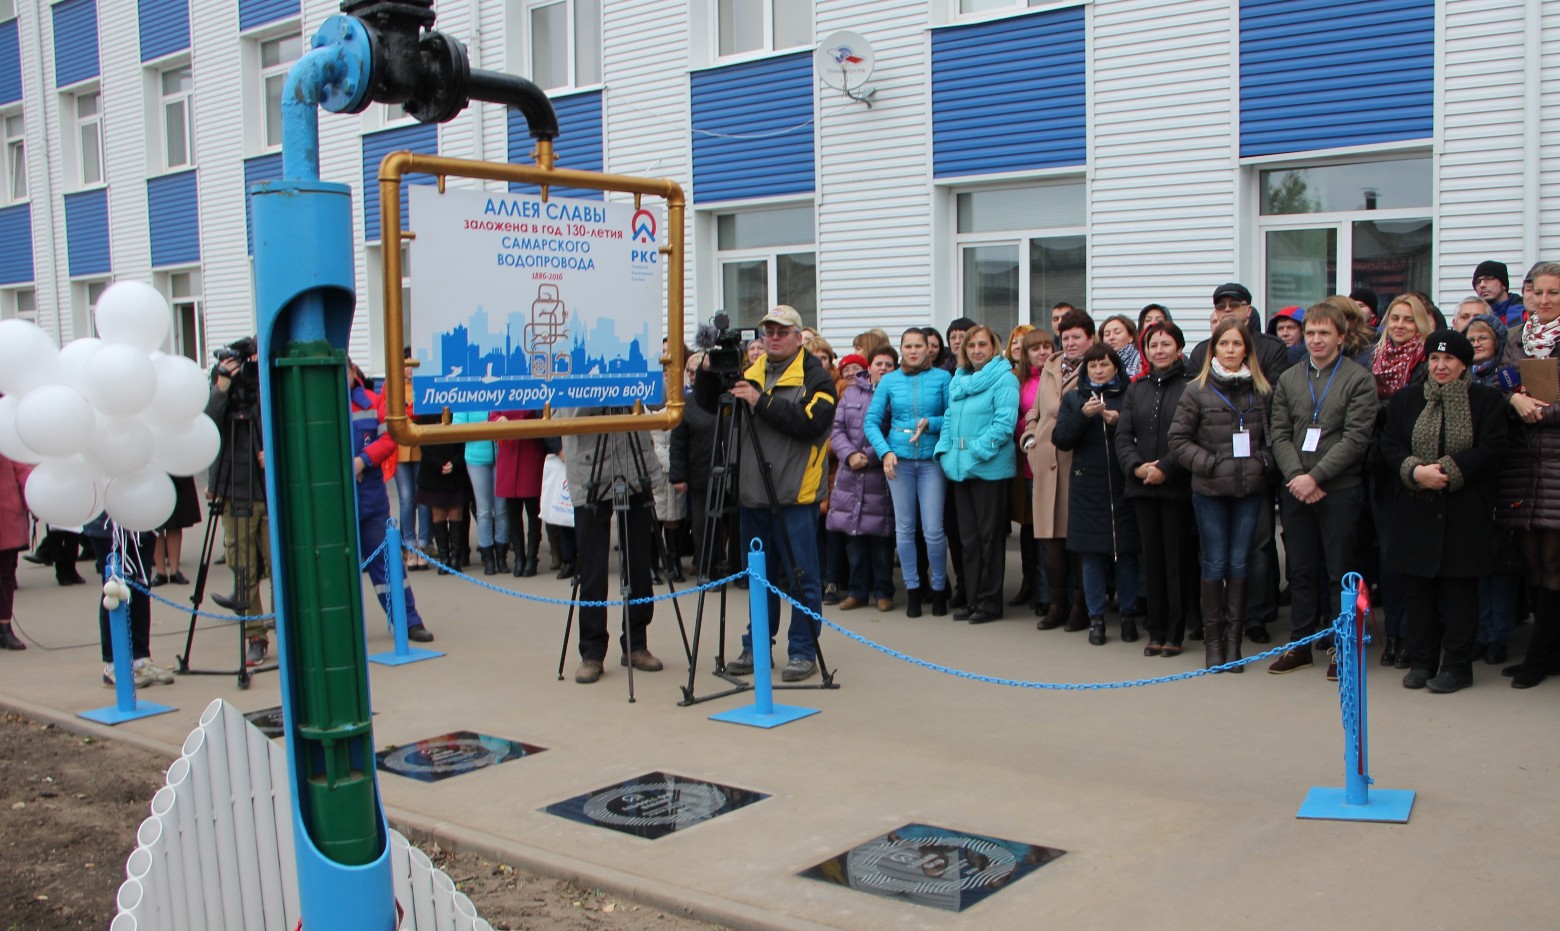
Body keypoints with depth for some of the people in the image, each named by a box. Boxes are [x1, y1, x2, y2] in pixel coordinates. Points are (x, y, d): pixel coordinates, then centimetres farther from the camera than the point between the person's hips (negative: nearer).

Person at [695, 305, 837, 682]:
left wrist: (761, 401, -21)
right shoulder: (750, 372, 14)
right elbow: (709, 404, 11)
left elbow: (810, 422, -19)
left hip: (795, 495, -6)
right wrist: (708, 371, -7)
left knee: (802, 577, 0)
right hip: (753, 494, 6)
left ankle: (804, 652, 9)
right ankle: (756, 647, 24)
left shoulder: (815, 376, -4)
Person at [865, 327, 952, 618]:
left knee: (933, 530, -3)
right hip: (898, 460, 2)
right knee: (904, 528, 7)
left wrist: (930, 424, -17)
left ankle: (938, 588, 15)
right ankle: (913, 589, 19)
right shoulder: (889, 380, 5)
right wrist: (885, 452, -10)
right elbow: (871, 421, 3)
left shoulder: (942, 378, 0)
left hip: (932, 460, -2)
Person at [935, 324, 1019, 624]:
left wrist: (977, 452, -20)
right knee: (968, 537, 11)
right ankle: (974, 598, 20)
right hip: (960, 470, 7)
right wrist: (945, 451, 4)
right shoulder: (958, 380, 15)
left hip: (990, 469, -7)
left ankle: (990, 601, 10)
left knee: (989, 536, 1)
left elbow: (1004, 423, -17)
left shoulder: (1004, 379, -8)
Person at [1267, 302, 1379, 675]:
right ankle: (1301, 644, 19)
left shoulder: (1359, 380, -2)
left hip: (1339, 490, -4)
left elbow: (1356, 439, -10)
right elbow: (1279, 434, 6)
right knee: (1300, 570, 10)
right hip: (1295, 490, 4)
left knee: (1340, 571, 2)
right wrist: (1295, 475, -10)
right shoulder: (1288, 379, 11)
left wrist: (1315, 477, -15)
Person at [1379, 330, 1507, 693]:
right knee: (1418, 591, 6)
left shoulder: (1487, 400, 2)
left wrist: (1448, 471, -18)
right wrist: (1416, 472, -16)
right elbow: (1389, 447, 2)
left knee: (1459, 591, 2)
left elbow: (1489, 450, -7)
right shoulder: (1406, 399, 9)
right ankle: (1421, 662, 17)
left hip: (1465, 513, -2)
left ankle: (1457, 666, 11)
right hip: (1417, 510, 2)